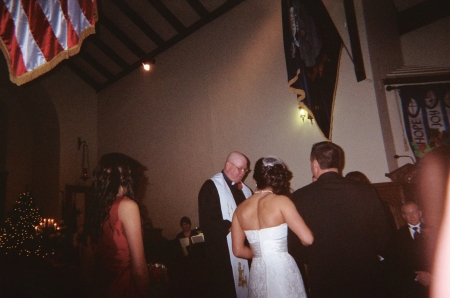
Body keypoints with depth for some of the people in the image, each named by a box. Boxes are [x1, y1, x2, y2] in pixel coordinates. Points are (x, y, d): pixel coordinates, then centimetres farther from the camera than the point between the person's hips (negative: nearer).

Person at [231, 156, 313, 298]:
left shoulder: (240, 209, -1)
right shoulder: (281, 201, -13)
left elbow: (238, 250, 4)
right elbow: (307, 239, -16)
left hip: (257, 273, 3)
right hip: (283, 269, -3)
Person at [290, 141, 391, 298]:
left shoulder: (300, 197, -15)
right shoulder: (366, 191, -9)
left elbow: (296, 247, -9)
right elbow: (383, 236, -1)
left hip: (323, 282, -1)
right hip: (366, 278, 2)